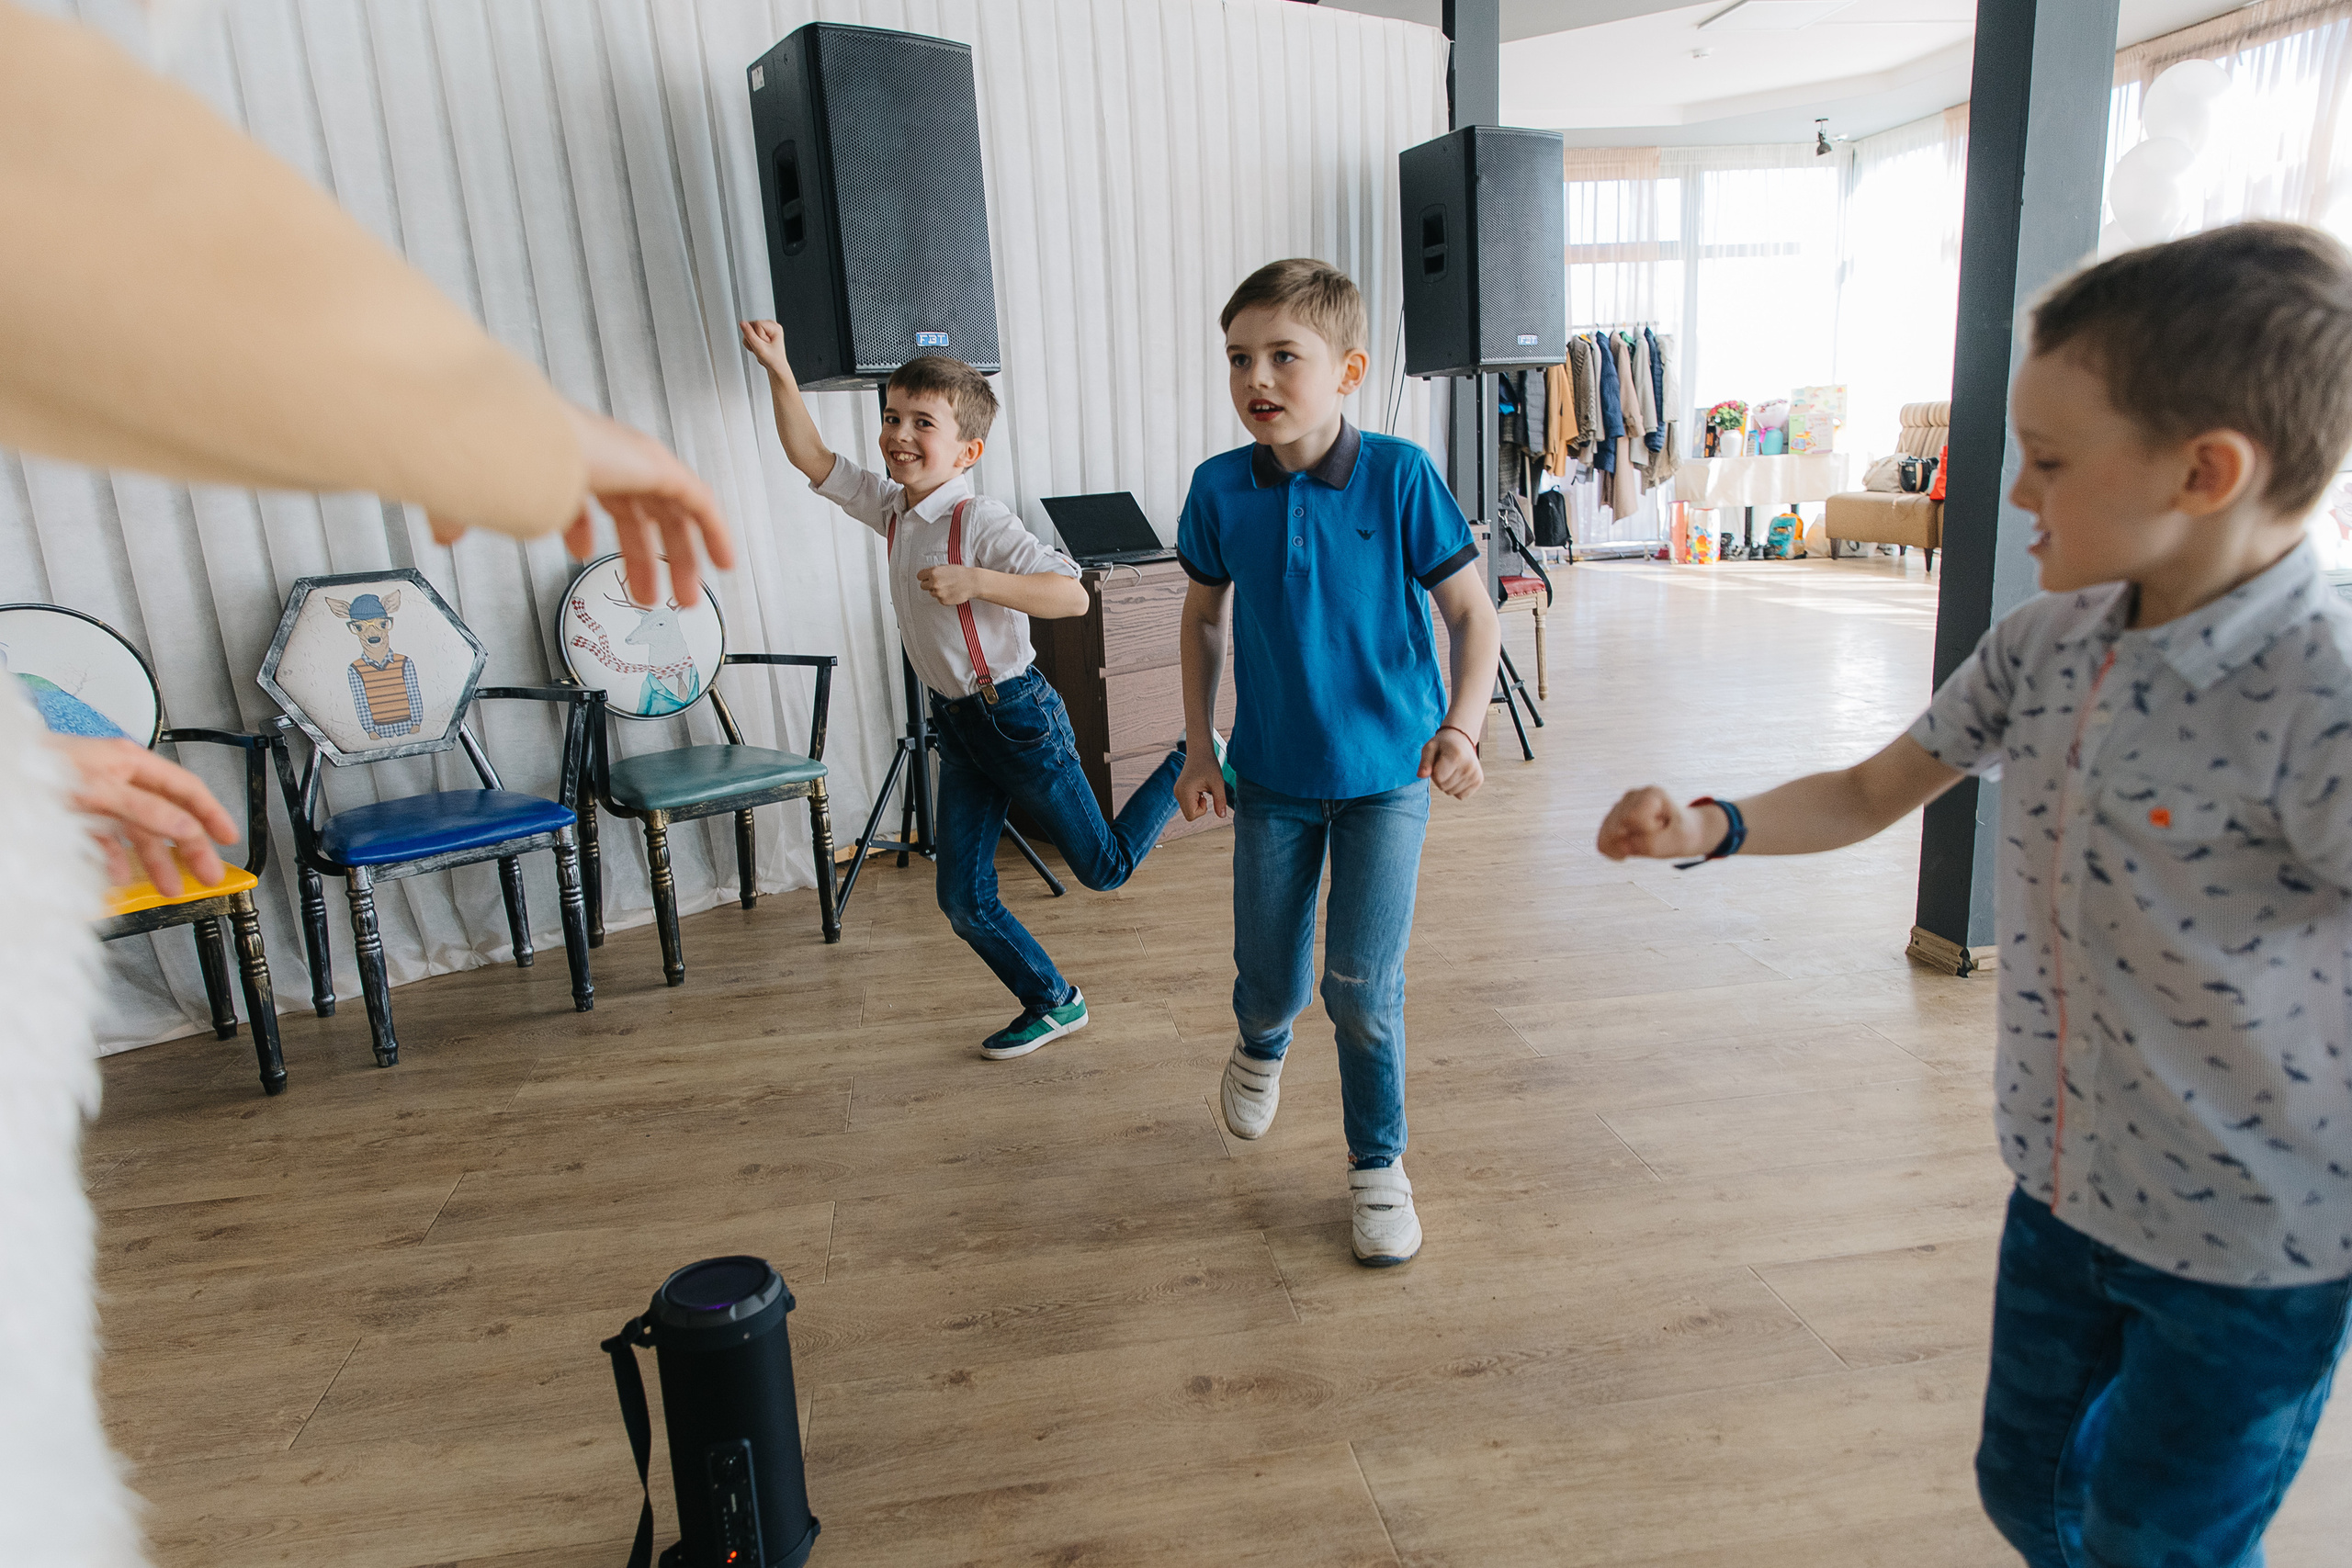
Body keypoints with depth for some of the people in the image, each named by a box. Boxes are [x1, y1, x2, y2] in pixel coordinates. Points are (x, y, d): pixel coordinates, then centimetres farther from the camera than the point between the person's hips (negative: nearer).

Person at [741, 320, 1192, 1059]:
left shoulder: (982, 521, -20)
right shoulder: (893, 505, 4)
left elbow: (1072, 593, -28)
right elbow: (811, 458, 10)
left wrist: (975, 582, -36)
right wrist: (778, 370, 2)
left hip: (1017, 716, -7)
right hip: (956, 726, 7)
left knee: (1104, 867, 7)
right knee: (962, 899, 8)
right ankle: (1053, 1003, 27)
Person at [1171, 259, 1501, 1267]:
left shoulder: (1400, 476, -14)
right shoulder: (1220, 489, -6)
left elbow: (1473, 616, -9)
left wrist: (1462, 727, -25)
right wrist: (1198, 752, 5)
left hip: (1388, 773, -2)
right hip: (1271, 776, 3)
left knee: (1362, 986, -4)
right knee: (1268, 982, 11)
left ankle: (1377, 1165, 22)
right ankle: (1260, 1047, 50)